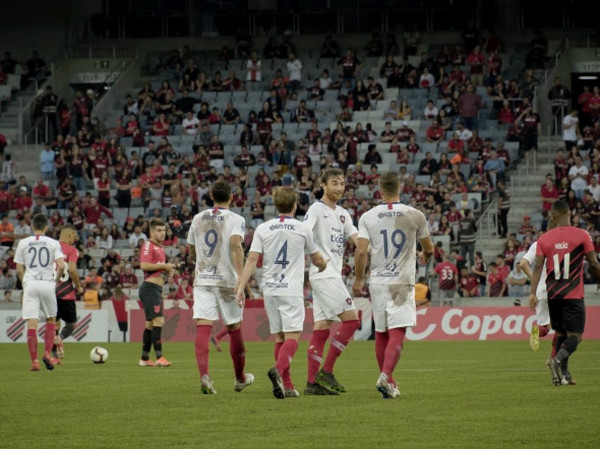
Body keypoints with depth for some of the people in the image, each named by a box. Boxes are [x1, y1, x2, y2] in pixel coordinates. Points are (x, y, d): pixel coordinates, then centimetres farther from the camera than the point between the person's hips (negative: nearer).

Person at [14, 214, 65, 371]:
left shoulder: (23, 243, 5)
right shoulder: (53, 243, 2)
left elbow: (19, 270, 4)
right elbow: (61, 266, -8)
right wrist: (56, 280, 8)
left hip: (30, 284, 0)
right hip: (47, 284, 0)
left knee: (31, 324, -3)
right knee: (51, 320, 19)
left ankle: (34, 361, -10)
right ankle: (47, 353, 3)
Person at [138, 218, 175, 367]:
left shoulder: (160, 248, 20)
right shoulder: (148, 246, -10)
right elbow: (144, 265, -22)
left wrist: (168, 271, 11)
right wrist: (164, 266, -18)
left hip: (156, 289, 10)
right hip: (150, 287, -10)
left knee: (150, 324, 13)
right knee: (158, 321, -18)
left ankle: (144, 358, 18)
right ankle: (159, 357, -21)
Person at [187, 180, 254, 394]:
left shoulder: (198, 219, 10)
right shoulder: (235, 220, -4)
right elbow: (235, 244, -22)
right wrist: (241, 276, -27)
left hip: (202, 279, 2)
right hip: (227, 280, -2)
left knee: (203, 328, -7)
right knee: (234, 329, 13)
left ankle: (204, 375, -28)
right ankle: (240, 378, 28)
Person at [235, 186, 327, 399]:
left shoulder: (262, 229, 5)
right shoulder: (303, 229, 1)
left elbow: (252, 259, -4)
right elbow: (316, 259, 15)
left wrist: (241, 286, -6)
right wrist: (324, 266, 37)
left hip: (269, 289, 3)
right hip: (292, 290, -3)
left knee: (279, 337, 11)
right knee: (292, 337, -7)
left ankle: (287, 386, 10)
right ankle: (278, 369, -35)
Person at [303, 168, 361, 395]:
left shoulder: (343, 214, 19)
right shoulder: (316, 210, -6)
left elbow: (356, 238, 12)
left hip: (333, 275, 8)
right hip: (323, 274, -8)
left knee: (322, 328, 4)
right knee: (351, 319, -13)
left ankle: (313, 382, 2)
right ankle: (326, 372, -10)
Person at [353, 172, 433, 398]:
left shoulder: (367, 217, -1)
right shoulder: (415, 215, -3)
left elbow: (361, 252, -8)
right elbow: (429, 248, 9)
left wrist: (358, 279, 5)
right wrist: (425, 255, 32)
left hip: (377, 282, 2)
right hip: (402, 282, -2)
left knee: (381, 334, 14)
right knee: (397, 334, -7)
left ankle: (389, 382, 21)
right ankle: (385, 377, -27)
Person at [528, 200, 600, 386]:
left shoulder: (544, 239, 2)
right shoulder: (582, 236, -5)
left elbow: (538, 267, -5)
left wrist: (533, 293, -6)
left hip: (553, 294, 3)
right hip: (574, 294, -3)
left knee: (560, 334, 15)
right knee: (575, 335, -2)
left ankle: (564, 374, 10)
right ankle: (558, 359, -28)